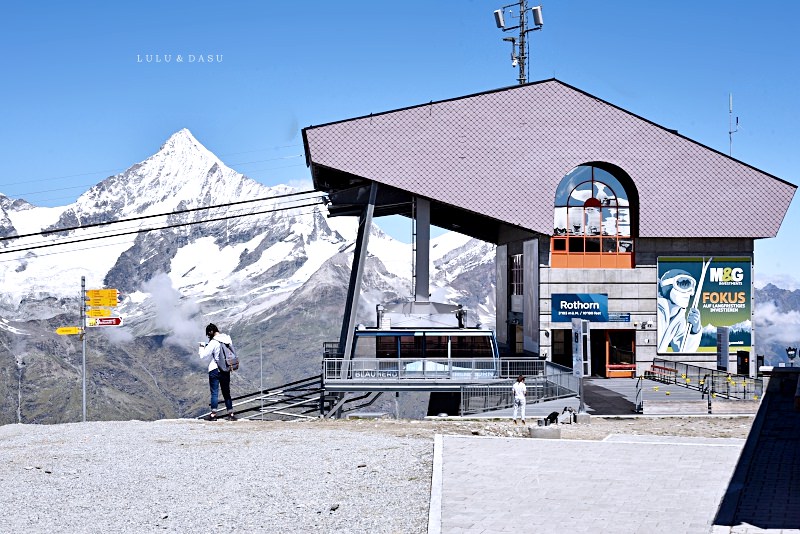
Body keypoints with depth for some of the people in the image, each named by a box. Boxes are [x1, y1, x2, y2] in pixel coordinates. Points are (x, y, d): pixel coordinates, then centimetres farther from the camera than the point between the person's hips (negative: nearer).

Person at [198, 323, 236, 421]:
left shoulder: (213, 343, -16)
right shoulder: (228, 339, 3)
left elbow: (203, 356, -15)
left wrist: (202, 348, 4)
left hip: (215, 370, -6)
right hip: (226, 370, 6)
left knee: (214, 393, -1)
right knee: (226, 392, 13)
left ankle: (213, 414, -3)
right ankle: (231, 414, 14)